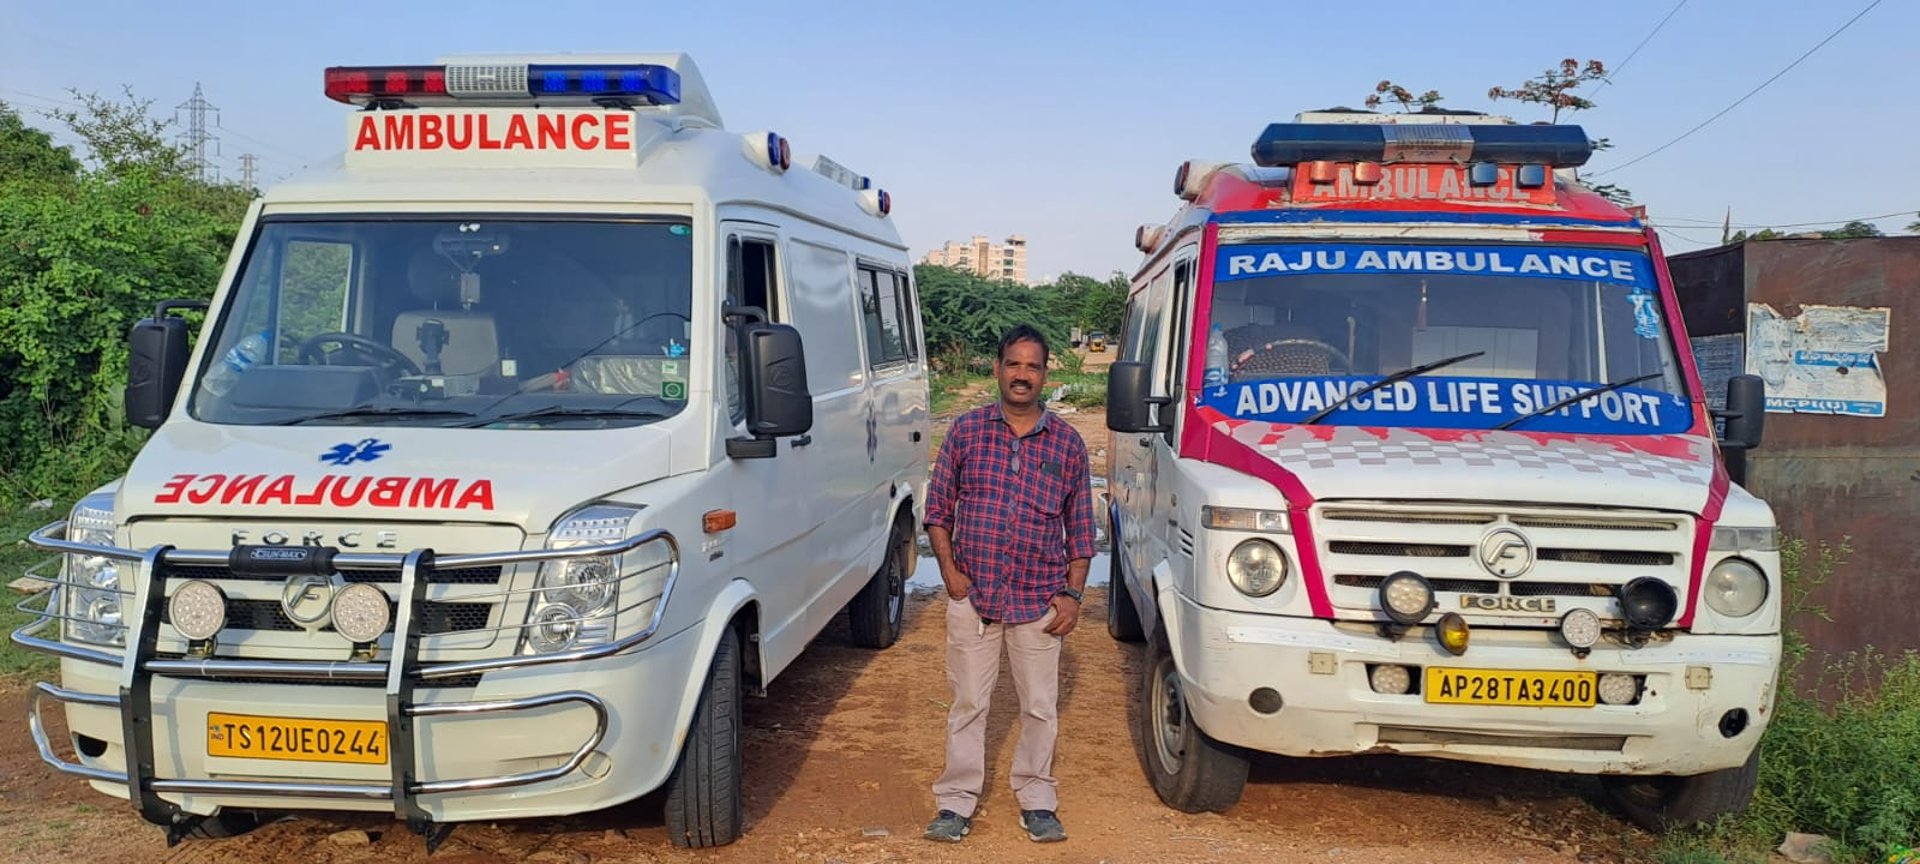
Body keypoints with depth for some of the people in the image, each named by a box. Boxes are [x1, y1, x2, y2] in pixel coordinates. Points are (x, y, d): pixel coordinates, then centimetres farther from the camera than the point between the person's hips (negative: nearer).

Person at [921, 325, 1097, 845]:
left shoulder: (1067, 442, 2)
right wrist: (949, 571, -4)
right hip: (972, 594, 0)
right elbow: (938, 509, 6)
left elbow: (1080, 527, 6)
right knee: (968, 703, 7)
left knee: (1040, 707, 9)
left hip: (1040, 601, 0)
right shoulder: (966, 430, 1)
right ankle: (957, 801, 20)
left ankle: (1036, 800, 25)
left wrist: (1072, 594, 0)